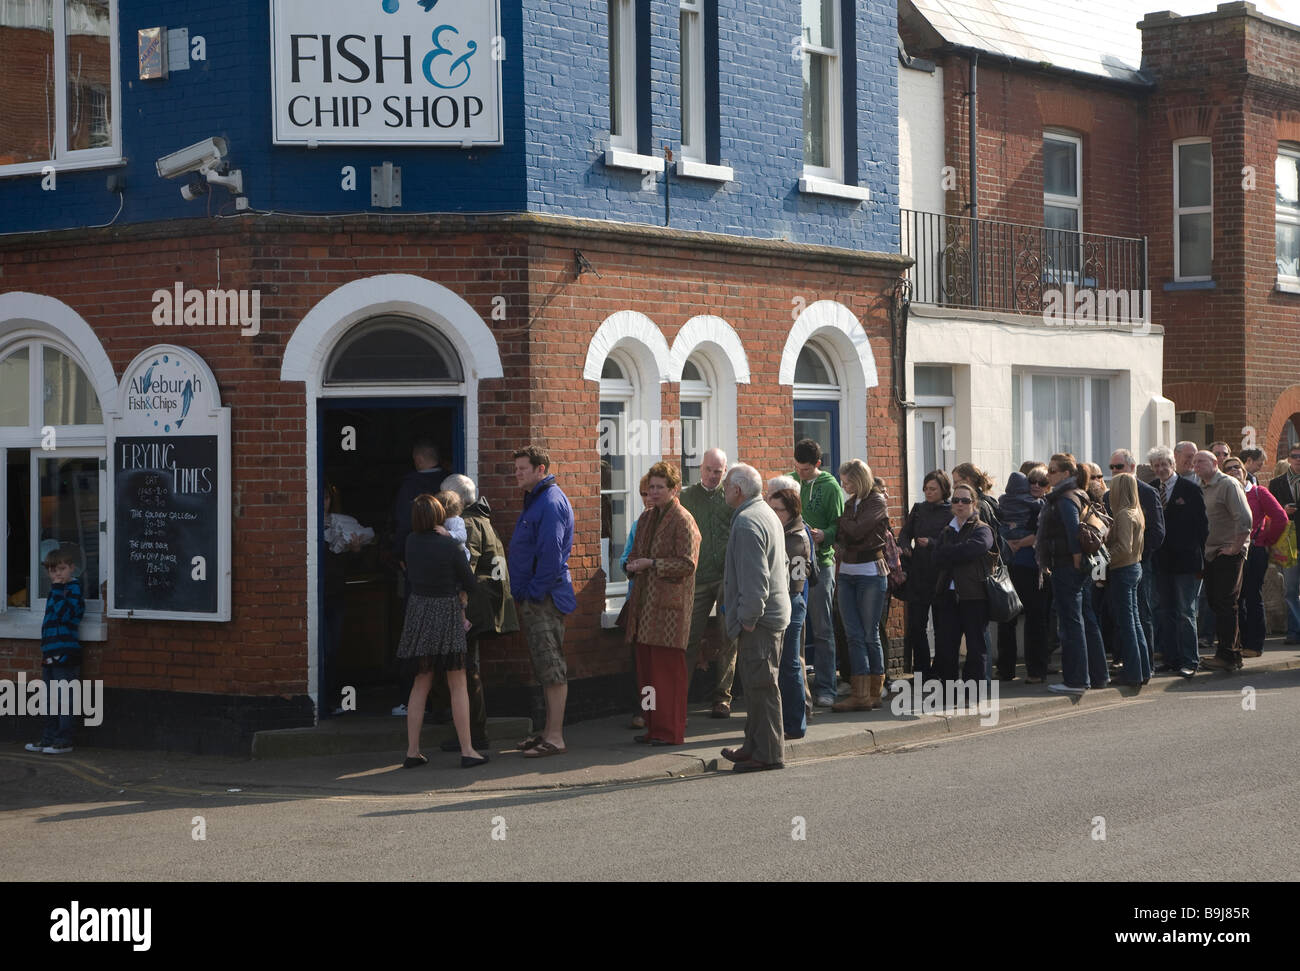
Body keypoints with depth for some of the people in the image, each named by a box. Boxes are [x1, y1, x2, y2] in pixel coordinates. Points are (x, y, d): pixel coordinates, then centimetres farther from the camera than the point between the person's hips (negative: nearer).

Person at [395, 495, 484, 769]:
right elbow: (470, 582, -6)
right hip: (447, 613, -4)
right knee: (458, 685, 2)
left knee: (421, 684, 13)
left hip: (418, 610, 4)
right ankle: (467, 751, 2)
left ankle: (412, 751, 11)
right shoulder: (451, 546, -14)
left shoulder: (411, 542, -2)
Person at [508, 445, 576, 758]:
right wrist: (521, 595, 18)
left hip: (545, 599, -11)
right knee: (545, 668, 14)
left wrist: (534, 592, -19)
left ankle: (555, 738, -8)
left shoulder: (551, 503, -15)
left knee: (552, 668, -9)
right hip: (533, 598, 11)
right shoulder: (535, 500, 18)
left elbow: (551, 553, -21)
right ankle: (549, 731, 20)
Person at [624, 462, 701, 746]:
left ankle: (671, 730, -1)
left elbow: (687, 563, -14)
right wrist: (633, 566, 4)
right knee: (646, 667, 9)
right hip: (645, 602, 8)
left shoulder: (683, 521, -7)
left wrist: (651, 564, -17)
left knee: (668, 669, -6)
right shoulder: (646, 518, 18)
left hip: (670, 604, -8)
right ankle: (654, 727, 17)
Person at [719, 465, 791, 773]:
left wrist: (748, 617, -18)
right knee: (757, 683, 16)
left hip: (758, 619, -11)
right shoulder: (767, 514, 17)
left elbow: (754, 576, -23)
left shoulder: (747, 522, -17)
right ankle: (755, 745, 23)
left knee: (760, 685, -6)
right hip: (774, 613, 11)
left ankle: (768, 753, -3)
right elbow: (782, 567, 25)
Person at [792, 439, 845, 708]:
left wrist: (824, 535, -24)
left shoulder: (830, 486, -3)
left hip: (820, 562, -4)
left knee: (822, 630, 0)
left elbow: (840, 525, -5)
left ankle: (824, 688, 4)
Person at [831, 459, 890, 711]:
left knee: (870, 635, -1)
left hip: (871, 573, -7)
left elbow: (857, 530, -19)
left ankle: (873, 693, 8)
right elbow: (841, 536, 14)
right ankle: (860, 694, -1)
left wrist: (841, 520, -2)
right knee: (854, 635, 0)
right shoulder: (851, 503, 15)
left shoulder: (878, 502, -7)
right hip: (847, 573, 7)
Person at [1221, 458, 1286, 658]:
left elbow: (1280, 518, -2)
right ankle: (1241, 643, 13)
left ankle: (1255, 645, 4)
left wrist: (1267, 541, -1)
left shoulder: (1258, 493, 1)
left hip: (1254, 551, -3)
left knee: (1253, 598, -1)